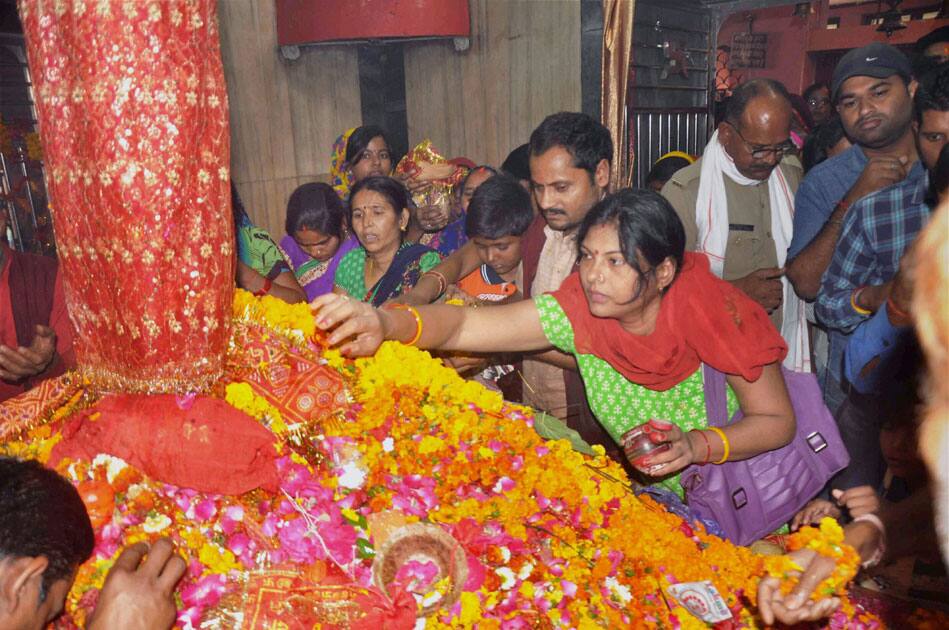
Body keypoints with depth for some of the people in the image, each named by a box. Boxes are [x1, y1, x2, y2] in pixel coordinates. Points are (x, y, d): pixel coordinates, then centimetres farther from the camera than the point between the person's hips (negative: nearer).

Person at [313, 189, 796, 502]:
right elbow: (462, 325, -27)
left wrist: (698, 445, -32)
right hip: (648, 494, 4)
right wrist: (385, 322, -47)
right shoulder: (579, 308, -19)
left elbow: (778, 421, -13)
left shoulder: (714, 313, -24)